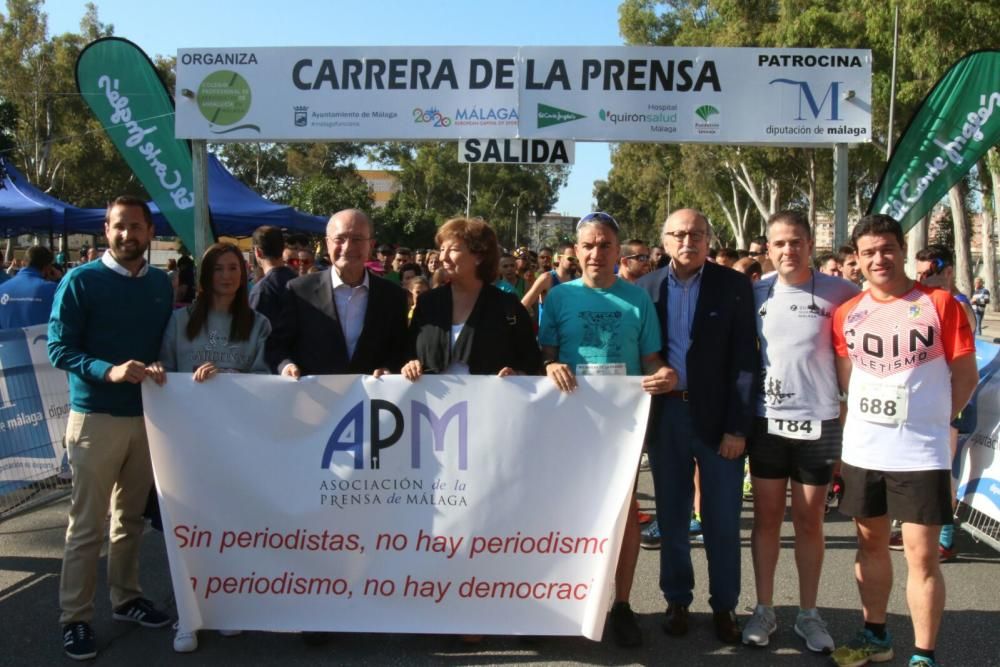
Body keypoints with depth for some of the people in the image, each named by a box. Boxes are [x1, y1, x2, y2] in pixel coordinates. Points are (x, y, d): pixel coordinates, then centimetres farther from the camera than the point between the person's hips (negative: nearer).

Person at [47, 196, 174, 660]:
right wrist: (110, 371, -26)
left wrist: (161, 372, -4)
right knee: (87, 526, 1)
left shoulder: (162, 284, 7)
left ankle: (126, 598, 29)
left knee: (131, 517, 15)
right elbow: (59, 349, -12)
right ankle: (75, 618, 12)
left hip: (148, 415, 5)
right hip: (96, 417, -4)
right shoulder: (80, 281, -7)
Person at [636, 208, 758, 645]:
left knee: (722, 522, 6)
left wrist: (738, 426, -11)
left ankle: (724, 605, 22)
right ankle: (677, 601, 26)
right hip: (665, 416, 2)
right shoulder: (646, 288, 5)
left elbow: (744, 360, -5)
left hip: (718, 416, -2)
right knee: (671, 518, 11)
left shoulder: (734, 286, -1)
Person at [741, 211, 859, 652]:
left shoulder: (838, 292, -5)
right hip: (767, 420, 1)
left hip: (818, 421, -1)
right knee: (766, 517, 8)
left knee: (809, 521, 8)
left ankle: (808, 614, 21)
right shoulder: (755, 293, 0)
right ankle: (764, 610, 20)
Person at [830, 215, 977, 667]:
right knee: (871, 543, 16)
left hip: (920, 454, -4)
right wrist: (867, 419, 6)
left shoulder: (939, 304, -5)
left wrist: (927, 420, -2)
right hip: (862, 452, 4)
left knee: (921, 555, -1)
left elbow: (965, 377, -2)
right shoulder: (847, 315, 4)